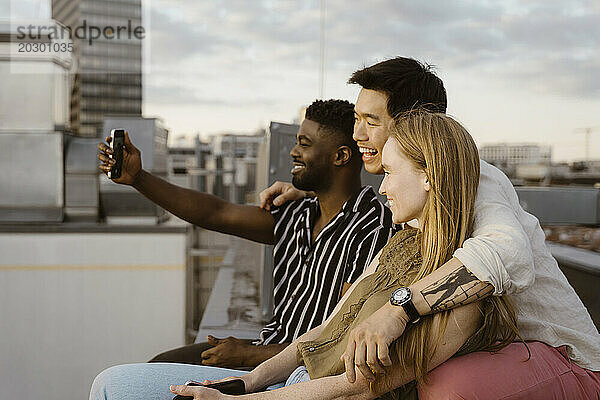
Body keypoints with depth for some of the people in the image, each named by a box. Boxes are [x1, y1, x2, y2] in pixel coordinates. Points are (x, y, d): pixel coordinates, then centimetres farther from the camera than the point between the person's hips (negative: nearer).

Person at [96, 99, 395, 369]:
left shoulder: (373, 231, -20)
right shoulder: (300, 216, 6)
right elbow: (217, 214, 6)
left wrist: (250, 354, -17)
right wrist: (138, 178, 0)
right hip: (267, 349, 8)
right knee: (159, 368, 8)